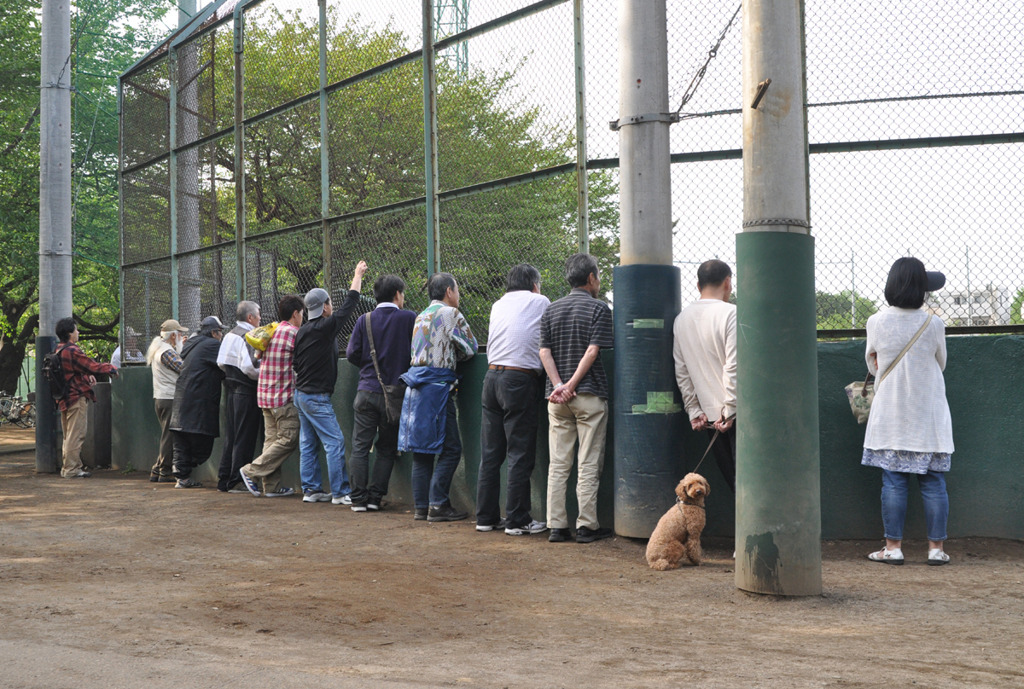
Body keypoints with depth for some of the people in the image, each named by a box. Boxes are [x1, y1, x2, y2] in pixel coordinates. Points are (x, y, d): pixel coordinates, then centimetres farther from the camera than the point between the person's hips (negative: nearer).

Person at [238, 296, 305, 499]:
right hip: (284, 397, -9)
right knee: (289, 439, -5)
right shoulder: (292, 333, -12)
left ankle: (271, 486, 9)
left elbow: (259, 359, 17)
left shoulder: (272, 331, 14)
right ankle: (251, 471, -6)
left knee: (272, 439, 9)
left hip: (265, 394, 9)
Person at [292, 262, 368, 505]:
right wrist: (358, 275, 2)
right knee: (334, 442, -7)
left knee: (307, 443, 11)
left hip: (301, 393, 9)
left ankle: (311, 489, 15)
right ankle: (340, 492, -7)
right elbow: (349, 305, -8)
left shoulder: (302, 332, 9)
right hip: (317, 396, -9)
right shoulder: (325, 328, -16)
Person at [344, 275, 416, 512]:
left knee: (360, 447, 6)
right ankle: (375, 497, 6)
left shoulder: (364, 320, 0)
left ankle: (359, 498, 3)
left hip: (367, 391, 1)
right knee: (387, 449, 11)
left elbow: (351, 354, 0)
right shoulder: (409, 318, -5)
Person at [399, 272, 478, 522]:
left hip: (416, 386, 8)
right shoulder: (451, 313, -3)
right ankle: (438, 504, -9)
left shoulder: (421, 317, 20)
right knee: (450, 449, -4)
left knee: (421, 449, 9)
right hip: (437, 385, -8)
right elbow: (471, 347, 3)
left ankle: (421, 506, 10)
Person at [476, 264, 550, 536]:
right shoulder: (540, 302, 5)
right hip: (520, 380, -6)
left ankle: (486, 516, 14)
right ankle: (517, 520, -1)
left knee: (490, 453, 9)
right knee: (520, 455, -2)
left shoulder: (498, 305, 18)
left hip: (492, 376, 6)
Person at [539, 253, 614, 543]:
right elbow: (592, 351, -13)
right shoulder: (599, 308, -4)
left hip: (557, 397, 5)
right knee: (589, 465, 1)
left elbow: (544, 351, 1)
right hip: (590, 395, -4)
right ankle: (587, 526, 2)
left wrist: (559, 385, -6)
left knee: (558, 464, 7)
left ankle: (556, 526, 7)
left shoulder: (551, 309, 11)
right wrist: (572, 385, -13)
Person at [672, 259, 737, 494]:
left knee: (731, 478, 12)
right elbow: (734, 367, -16)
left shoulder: (681, 319, 8)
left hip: (709, 417, 6)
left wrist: (694, 410, 11)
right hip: (737, 414, -6)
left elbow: (681, 372, 9)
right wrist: (729, 410, -13)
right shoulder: (730, 313, -11)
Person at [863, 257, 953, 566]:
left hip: (890, 417, 0)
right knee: (933, 482, 5)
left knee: (893, 482, 4)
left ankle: (893, 546, 5)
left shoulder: (877, 322, -6)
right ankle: (936, 547, 8)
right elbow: (941, 363, 10)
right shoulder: (933, 324, -7)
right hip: (928, 416, 0)